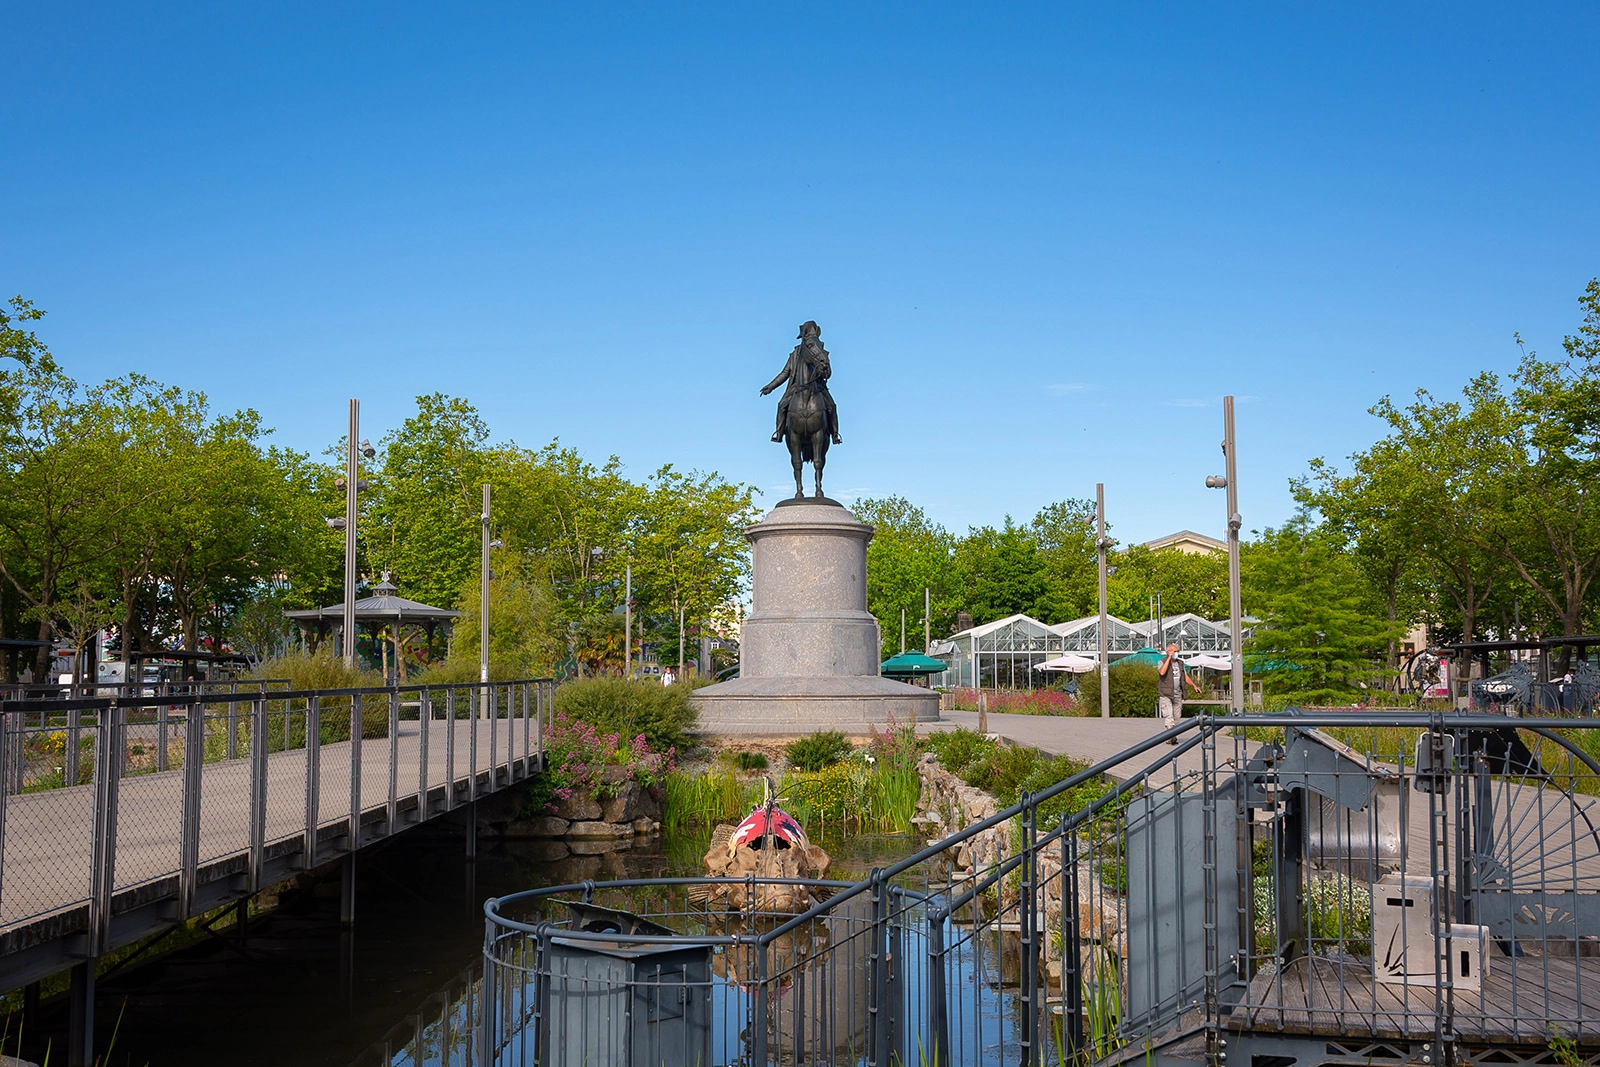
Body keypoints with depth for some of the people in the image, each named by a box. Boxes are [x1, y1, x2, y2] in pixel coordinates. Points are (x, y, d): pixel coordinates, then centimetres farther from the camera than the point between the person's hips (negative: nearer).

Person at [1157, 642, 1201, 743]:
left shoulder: (1180, 663, 13)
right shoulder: (1163, 662, -4)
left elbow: (1186, 677, 22)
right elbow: (1162, 672, -25)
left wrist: (1194, 685, 8)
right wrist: (1169, 658, -21)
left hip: (1178, 695, 6)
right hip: (1166, 694, -6)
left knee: (1176, 717, 5)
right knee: (1168, 716, -16)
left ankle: (1170, 738, 12)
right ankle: (1171, 736, -27)